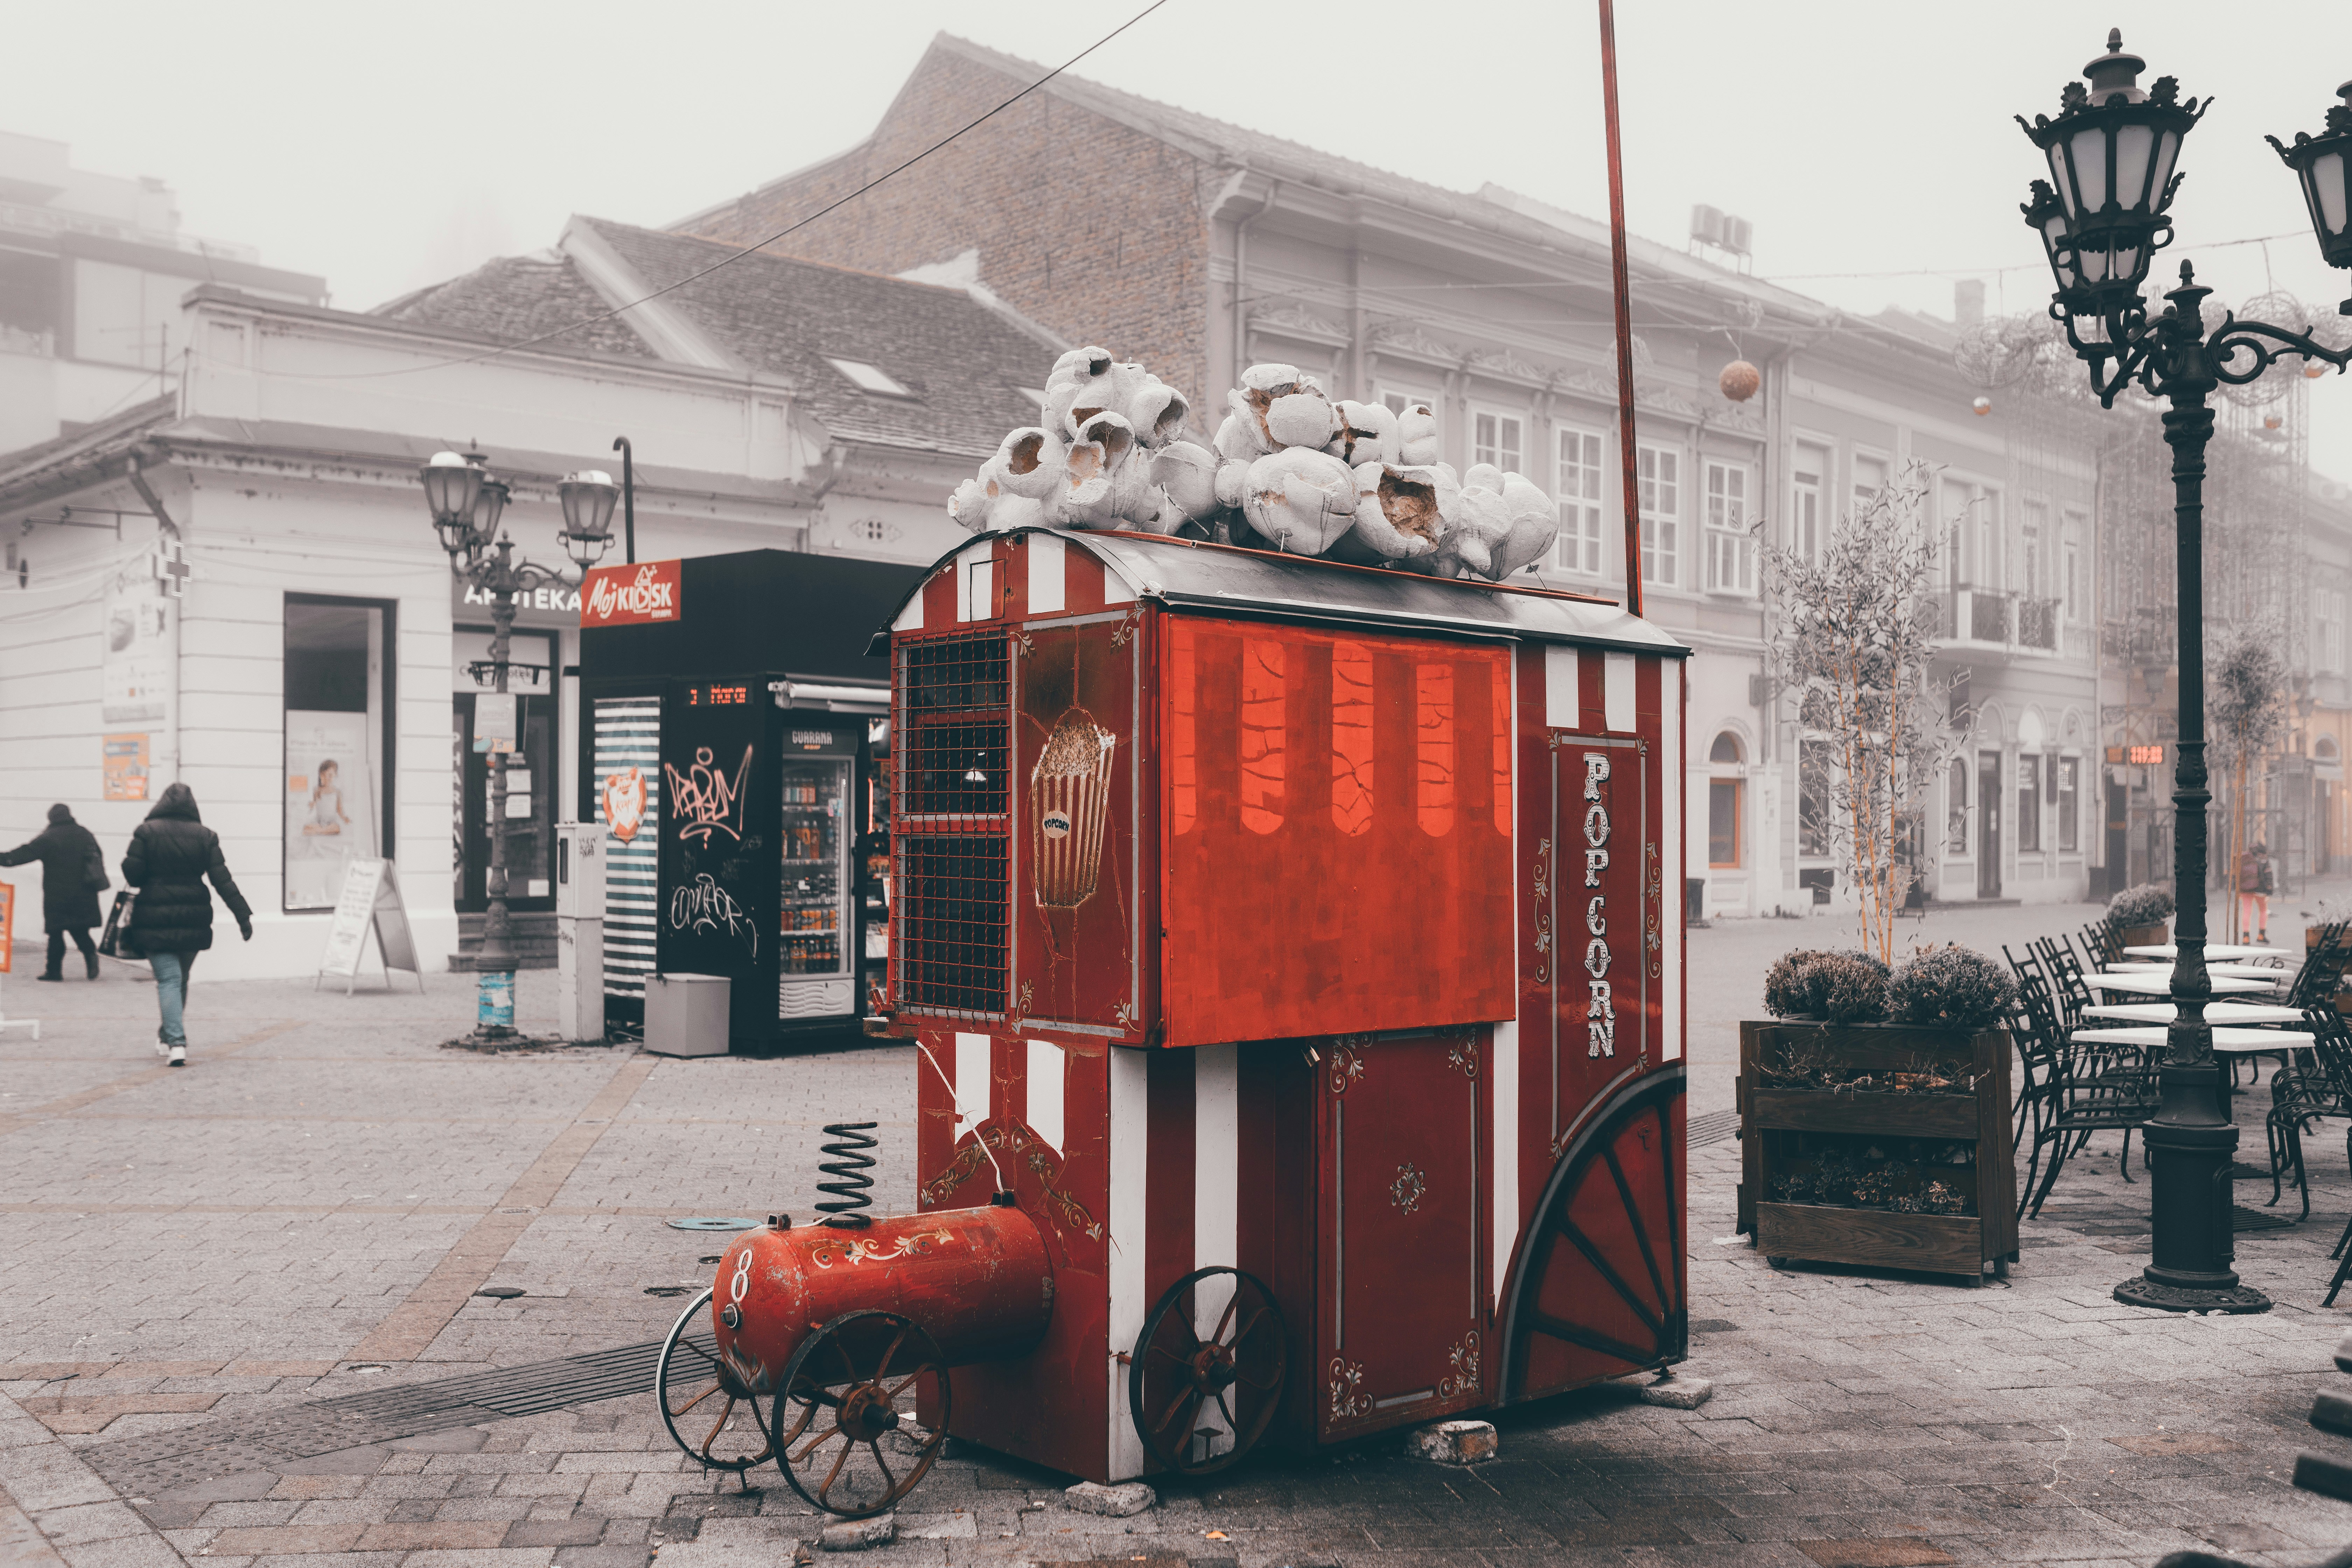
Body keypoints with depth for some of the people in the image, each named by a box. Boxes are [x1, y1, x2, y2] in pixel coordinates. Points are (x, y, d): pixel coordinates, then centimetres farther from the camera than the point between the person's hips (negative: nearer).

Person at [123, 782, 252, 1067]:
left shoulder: (147, 832, -6)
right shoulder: (205, 836, 0)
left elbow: (132, 873, -9)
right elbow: (222, 879, -4)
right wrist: (243, 915, -4)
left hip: (155, 920, -3)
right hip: (193, 920, 3)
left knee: (168, 979, -3)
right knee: (181, 979, 19)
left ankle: (176, 1043, -17)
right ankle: (169, 1036, 32)